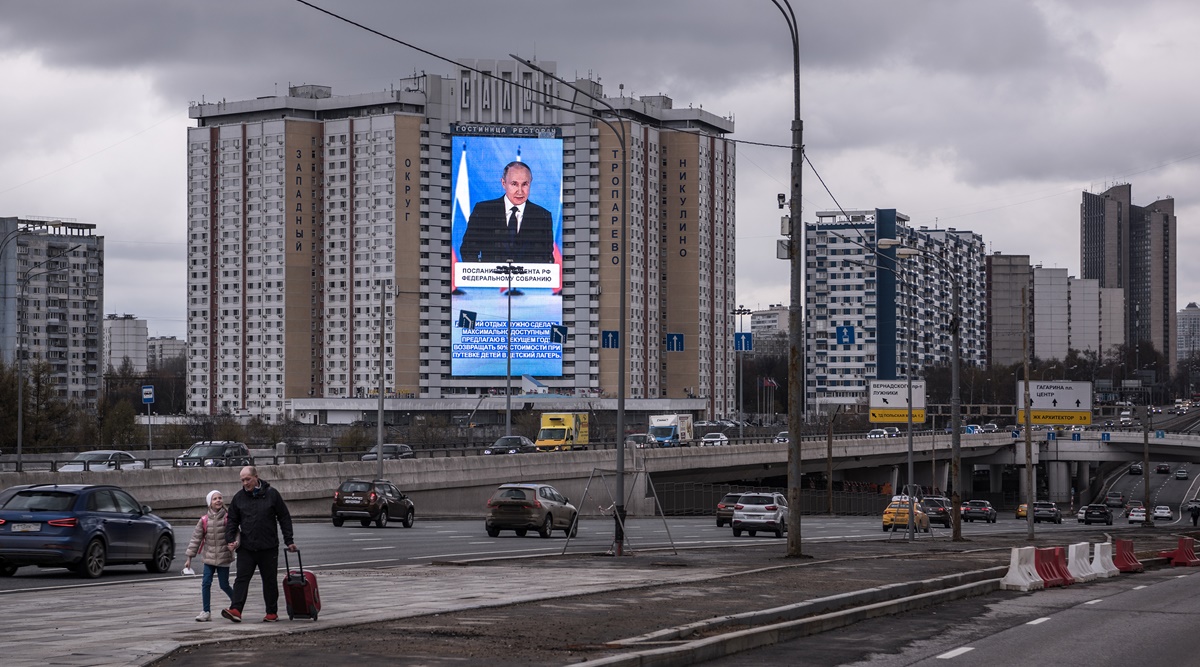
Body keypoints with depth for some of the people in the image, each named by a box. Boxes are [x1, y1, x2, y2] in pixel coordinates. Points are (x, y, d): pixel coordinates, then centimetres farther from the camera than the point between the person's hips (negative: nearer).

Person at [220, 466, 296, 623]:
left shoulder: (271, 494, 0)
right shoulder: (239, 498, 6)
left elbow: (284, 518, 4)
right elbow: (232, 521, 12)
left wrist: (289, 541, 1)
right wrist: (230, 539, -3)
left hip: (268, 547, -1)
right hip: (246, 548, 1)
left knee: (269, 580, 7)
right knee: (242, 578, -9)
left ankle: (272, 612, 16)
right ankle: (236, 610, -16)